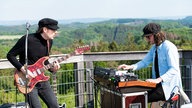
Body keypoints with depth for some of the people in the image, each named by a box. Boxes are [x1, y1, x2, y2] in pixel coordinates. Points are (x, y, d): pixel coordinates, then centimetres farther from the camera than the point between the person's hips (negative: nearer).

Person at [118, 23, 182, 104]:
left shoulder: (169, 47, -15)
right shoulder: (154, 48, 12)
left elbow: (174, 69, -22)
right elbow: (145, 62, 17)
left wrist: (158, 79, -33)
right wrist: (130, 67, 1)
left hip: (168, 85, -9)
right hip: (158, 83, 9)